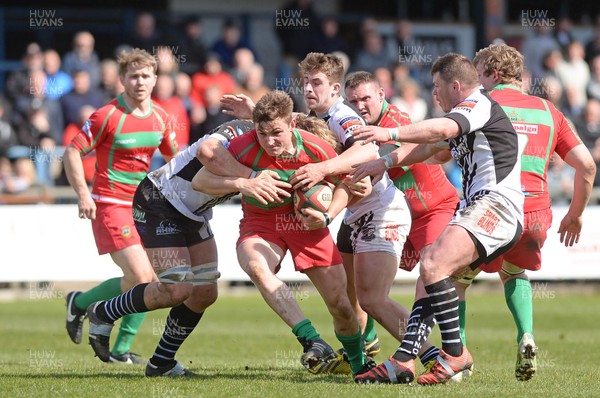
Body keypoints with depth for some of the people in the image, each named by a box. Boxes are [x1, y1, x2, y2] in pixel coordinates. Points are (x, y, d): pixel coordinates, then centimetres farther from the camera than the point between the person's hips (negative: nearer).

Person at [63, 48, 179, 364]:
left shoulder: (160, 117, 6)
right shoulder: (108, 115, -13)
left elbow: (173, 155, 23)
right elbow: (72, 152, -10)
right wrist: (83, 193, -20)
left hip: (142, 206, 7)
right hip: (110, 204, -7)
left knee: (151, 280, 1)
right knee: (140, 277, -17)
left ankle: (121, 350, 13)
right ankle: (80, 303, 8)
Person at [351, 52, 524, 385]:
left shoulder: (479, 105, -6)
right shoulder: (466, 115, 27)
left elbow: (443, 129, -27)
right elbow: (428, 148, 41)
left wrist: (392, 133, -37)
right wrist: (385, 162, 36)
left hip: (495, 205, -11)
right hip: (474, 208, 11)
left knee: (433, 264, -24)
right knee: (430, 273, 6)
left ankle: (455, 353, -21)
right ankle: (404, 361, -2)